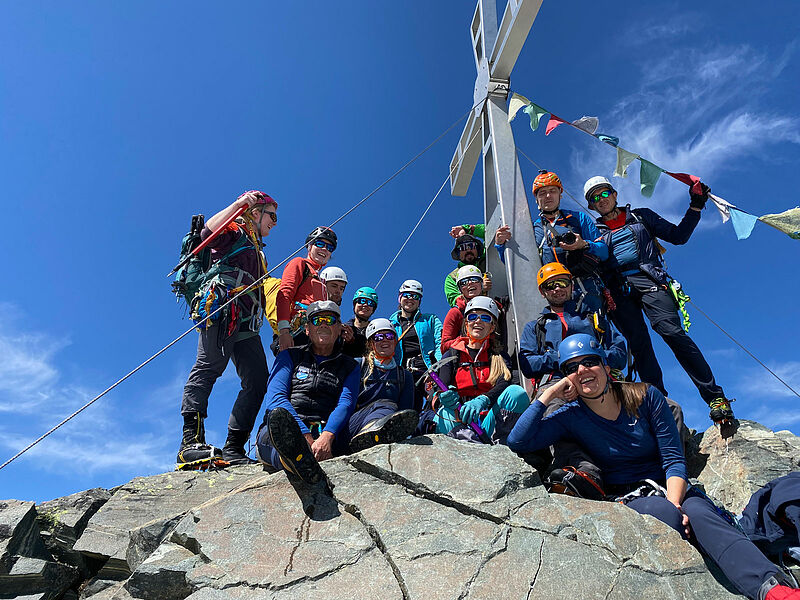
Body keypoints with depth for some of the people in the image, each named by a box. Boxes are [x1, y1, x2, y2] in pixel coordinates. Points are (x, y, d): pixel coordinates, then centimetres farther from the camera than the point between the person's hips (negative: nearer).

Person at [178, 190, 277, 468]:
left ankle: (233, 448, -9)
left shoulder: (257, 250, 36)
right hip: (221, 311, -8)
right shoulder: (235, 231, 12)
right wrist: (238, 204, -10)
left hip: (245, 324, 8)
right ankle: (191, 441, -27)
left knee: (257, 380, -6)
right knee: (209, 367, -20)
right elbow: (208, 232, -12)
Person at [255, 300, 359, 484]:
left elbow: (345, 404, 0)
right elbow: (276, 398, 1)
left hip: (325, 436, 2)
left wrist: (326, 437, -24)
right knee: (279, 415, -37)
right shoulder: (289, 356, 19)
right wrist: (305, 437, -18)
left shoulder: (350, 367, 21)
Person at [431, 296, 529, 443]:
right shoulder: (451, 356, 16)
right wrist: (444, 398, -26)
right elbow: (442, 390, 2)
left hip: (488, 418, 0)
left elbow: (505, 383, -6)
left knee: (517, 392, -26)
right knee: (444, 414, -33)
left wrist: (482, 400, -29)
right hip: (459, 418, 0)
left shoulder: (500, 357, 16)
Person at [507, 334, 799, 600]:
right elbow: (517, 441, -13)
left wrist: (675, 502, -21)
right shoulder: (572, 417, -2)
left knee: (701, 514, -32)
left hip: (670, 490, 1)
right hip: (627, 499, 0)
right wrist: (549, 394, -14)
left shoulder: (646, 397, 1)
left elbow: (674, 459, -2)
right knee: (665, 514, -34)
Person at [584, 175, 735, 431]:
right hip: (618, 290, 2)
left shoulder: (641, 216, 23)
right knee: (639, 344, -15)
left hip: (647, 280, -1)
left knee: (672, 332, -22)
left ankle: (716, 399, -22)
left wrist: (695, 207, 9)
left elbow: (678, 236, 19)